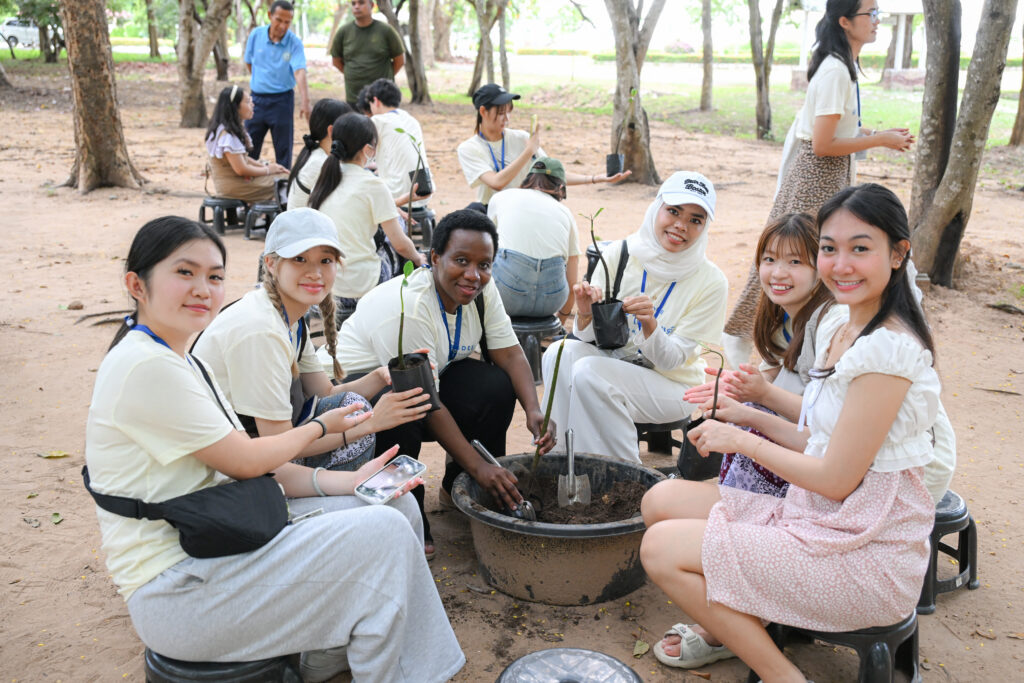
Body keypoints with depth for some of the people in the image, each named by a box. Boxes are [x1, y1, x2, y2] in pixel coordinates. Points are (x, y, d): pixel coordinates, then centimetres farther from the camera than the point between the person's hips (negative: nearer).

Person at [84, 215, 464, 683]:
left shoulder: (181, 363, 13)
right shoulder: (144, 367, -18)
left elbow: (245, 471, 9)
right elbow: (245, 461, -14)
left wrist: (348, 482, -4)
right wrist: (321, 427, 4)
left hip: (214, 544, 10)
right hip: (172, 592, -9)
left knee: (396, 508, 4)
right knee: (382, 534, -17)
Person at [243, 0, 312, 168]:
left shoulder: (294, 43, -11)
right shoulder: (256, 35, -1)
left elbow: (300, 72, -25)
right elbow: (248, 62, 14)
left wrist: (305, 101, -38)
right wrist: (258, 82, 9)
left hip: (282, 99, -3)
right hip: (257, 98, 3)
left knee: (283, 150, 3)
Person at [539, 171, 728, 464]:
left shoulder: (711, 283, -14)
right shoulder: (619, 254, -8)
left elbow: (670, 361, -13)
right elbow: (590, 338, -5)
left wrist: (649, 324, -33)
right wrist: (585, 316, -29)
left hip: (671, 385, -3)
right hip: (613, 360, 3)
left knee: (589, 371, -29)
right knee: (559, 353, -26)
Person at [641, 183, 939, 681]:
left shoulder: (888, 347, -21)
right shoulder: (846, 332, 9)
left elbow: (836, 478, -19)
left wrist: (743, 441, -9)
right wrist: (750, 415, 6)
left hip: (867, 559, -9)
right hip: (820, 519, 9)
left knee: (662, 548, -14)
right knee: (662, 501, 3)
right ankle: (729, 626, 23)